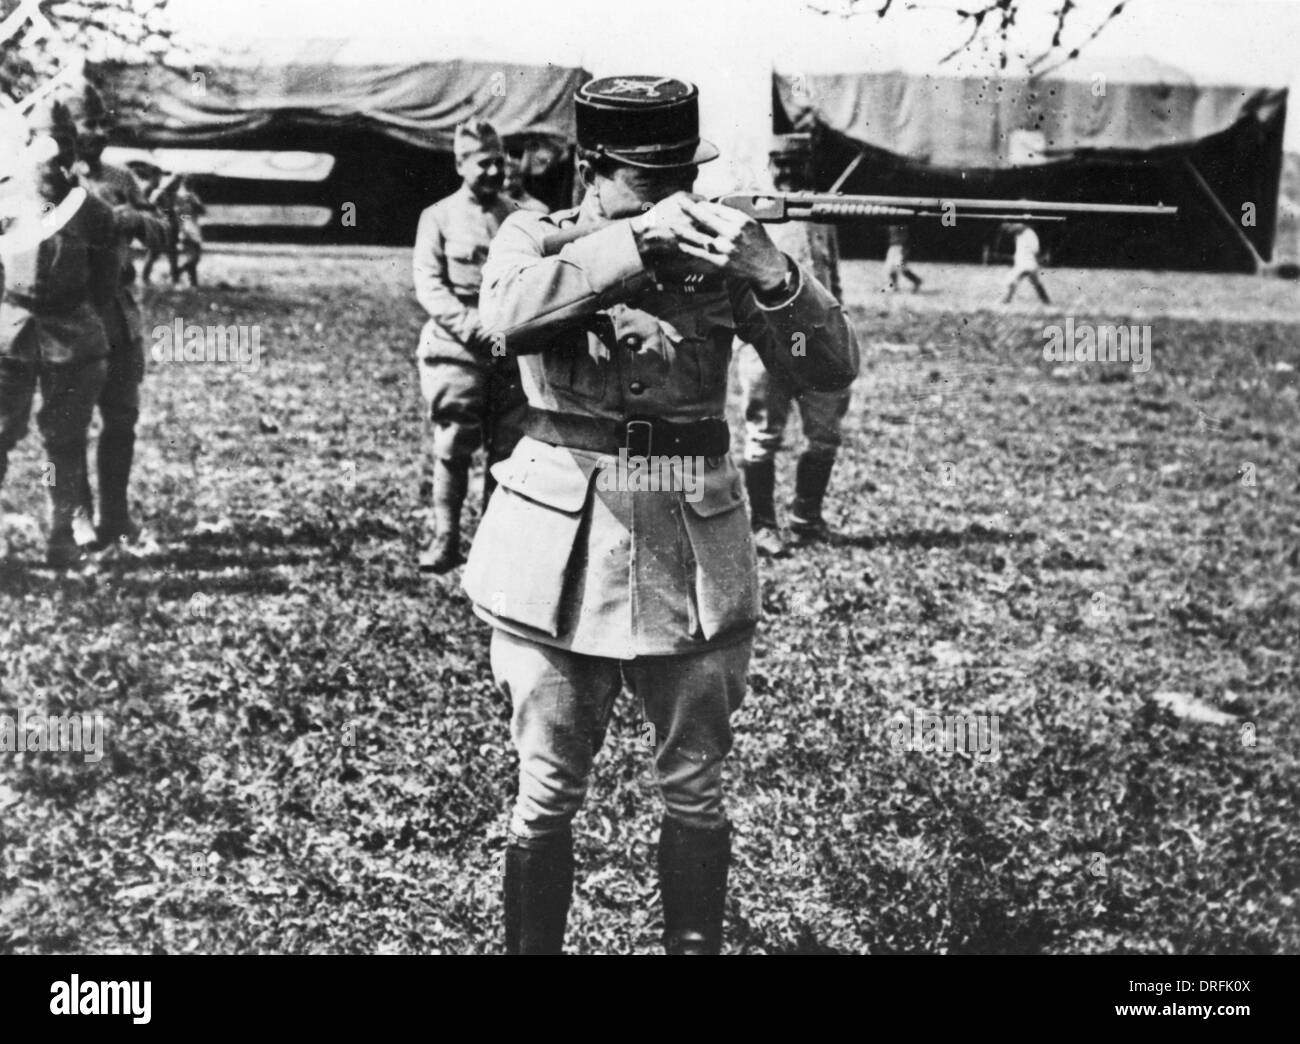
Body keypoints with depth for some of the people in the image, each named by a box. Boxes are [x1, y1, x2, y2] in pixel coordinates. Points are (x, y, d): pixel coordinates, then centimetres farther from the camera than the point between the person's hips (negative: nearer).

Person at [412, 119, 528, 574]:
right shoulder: (438, 217, 4)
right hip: (456, 346, -2)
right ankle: (444, 538, 6)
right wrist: (473, 326, -16)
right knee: (453, 445, -3)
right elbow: (428, 284, -3)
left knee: (509, 445, 3)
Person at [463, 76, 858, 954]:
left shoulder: (717, 252, 2)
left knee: (696, 789, 11)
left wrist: (772, 277, -24)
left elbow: (832, 365, -7)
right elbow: (509, 313, -24)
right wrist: (637, 242, -30)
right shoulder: (537, 239, -1)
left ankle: (697, 943, 27)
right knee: (550, 793, 7)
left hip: (696, 552, 2)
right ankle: (532, 945, 24)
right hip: (562, 545, -1)